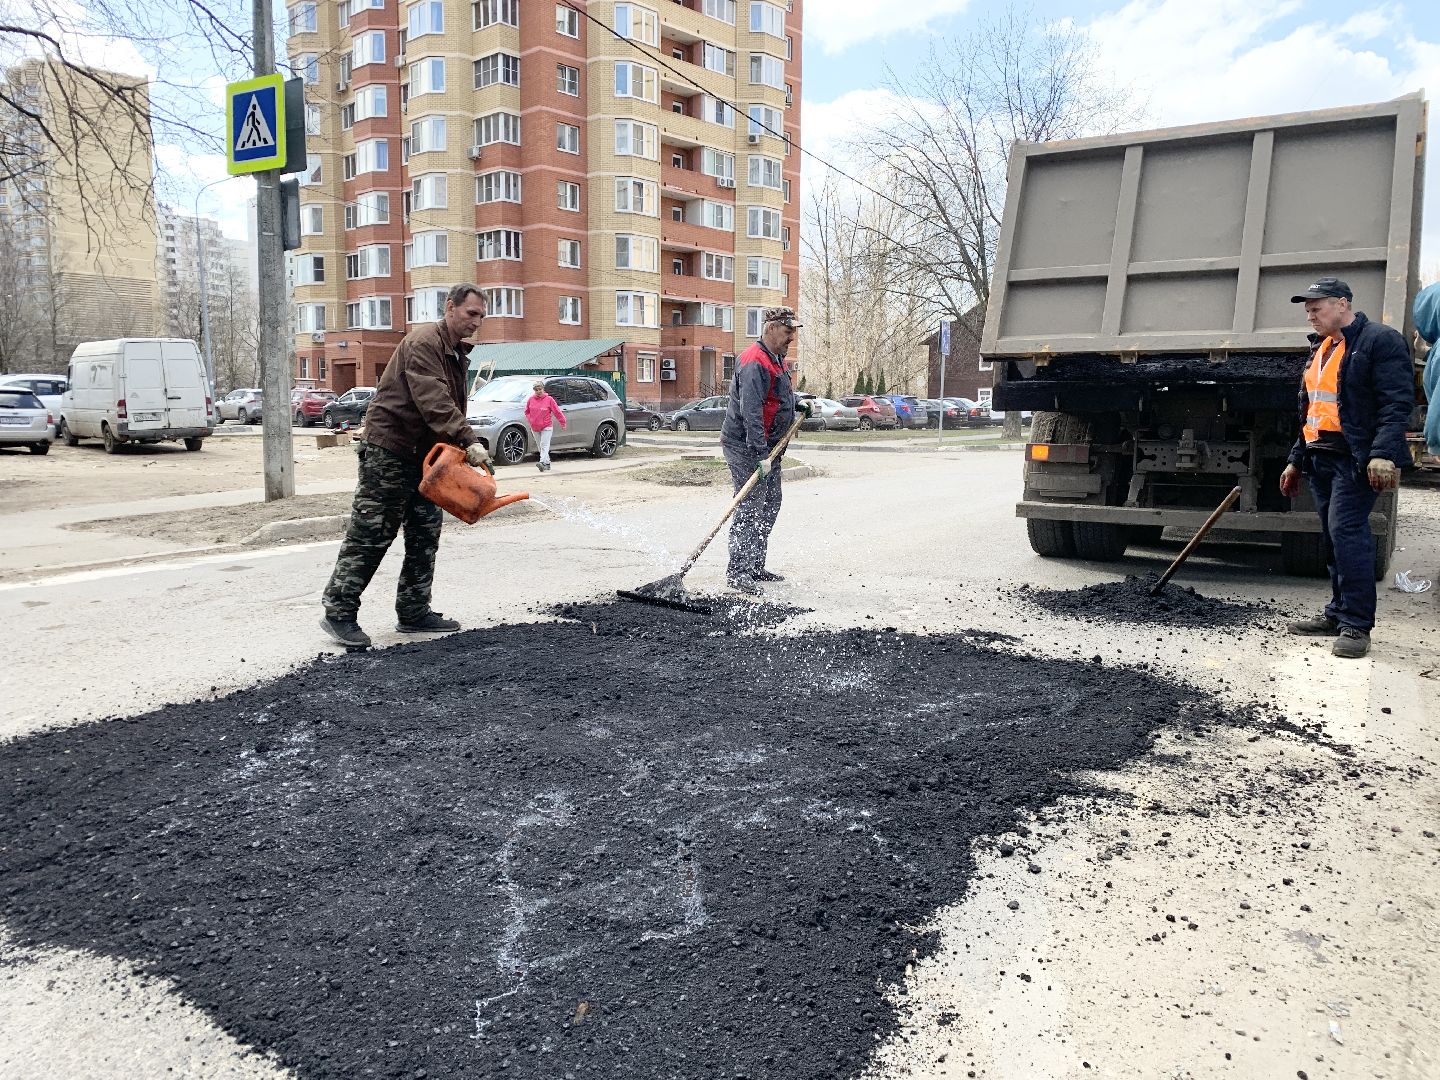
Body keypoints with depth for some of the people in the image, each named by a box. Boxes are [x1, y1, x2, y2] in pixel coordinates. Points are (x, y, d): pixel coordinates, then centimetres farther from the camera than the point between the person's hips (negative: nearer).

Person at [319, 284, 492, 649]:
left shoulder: (459, 355, 15)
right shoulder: (423, 342, -16)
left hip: (424, 454, 10)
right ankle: (339, 613, 1)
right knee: (371, 534, -7)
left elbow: (453, 407, 15)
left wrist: (461, 449, 2)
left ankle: (414, 612, 18)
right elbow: (433, 401, -30)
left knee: (425, 536, 10)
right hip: (389, 450, -10)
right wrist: (469, 441, -37)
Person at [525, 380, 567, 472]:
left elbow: (557, 411, -4)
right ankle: (547, 463, 19)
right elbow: (527, 411, 17)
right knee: (540, 446, 10)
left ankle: (543, 463, -26)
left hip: (546, 427, -5)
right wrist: (530, 420, 3)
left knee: (544, 445, -15)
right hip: (535, 428, 5)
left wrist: (562, 422, -3)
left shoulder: (549, 399, -6)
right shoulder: (531, 399, 3)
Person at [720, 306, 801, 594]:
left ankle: (755, 567, 23)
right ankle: (737, 571, -8)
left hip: (768, 446, 11)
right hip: (746, 447, -11)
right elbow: (751, 413, -29)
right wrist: (761, 455, -34)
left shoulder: (778, 360, 15)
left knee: (770, 505, 14)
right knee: (750, 508, -12)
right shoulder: (754, 363, -20)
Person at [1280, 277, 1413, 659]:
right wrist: (1296, 460, 22)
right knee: (1335, 536, 10)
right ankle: (1338, 613, 17)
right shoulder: (1320, 349, 20)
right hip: (1322, 458, 8)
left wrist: (1384, 454, -25)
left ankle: (1356, 625, -10)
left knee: (1346, 531, -14)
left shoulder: (1380, 341, -6)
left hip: (1356, 460, -8)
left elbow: (1397, 403, -15)